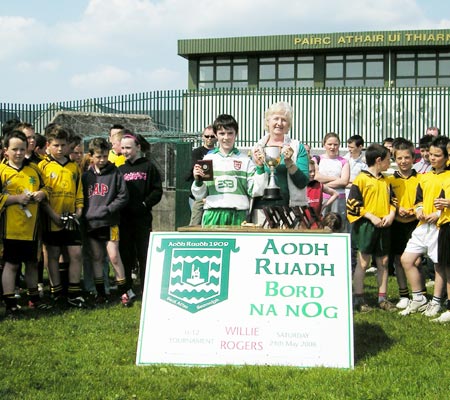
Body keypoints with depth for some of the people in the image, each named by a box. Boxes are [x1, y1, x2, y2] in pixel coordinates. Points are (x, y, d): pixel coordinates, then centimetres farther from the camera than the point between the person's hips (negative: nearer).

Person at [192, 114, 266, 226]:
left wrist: (260, 167, -5)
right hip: (213, 216, 1)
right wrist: (198, 181, -6)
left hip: (238, 216, 0)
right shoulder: (208, 159, 10)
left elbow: (255, 191, 3)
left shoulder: (245, 160, 7)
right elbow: (199, 195, 13)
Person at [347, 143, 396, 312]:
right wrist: (371, 217, -16)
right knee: (363, 262, -3)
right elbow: (353, 203, -11)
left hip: (384, 226, 6)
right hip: (366, 226, -6)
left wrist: (391, 214, -1)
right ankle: (358, 299, 3)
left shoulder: (385, 181, 14)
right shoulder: (361, 179, -7)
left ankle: (382, 298, 17)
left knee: (383, 262, 9)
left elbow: (392, 199, 20)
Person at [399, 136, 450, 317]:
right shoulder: (425, 177, 15)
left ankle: (435, 302, 17)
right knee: (406, 259, 1)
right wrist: (419, 209, 2)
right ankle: (419, 299, 13)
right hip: (423, 225, 7)